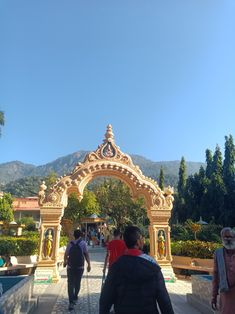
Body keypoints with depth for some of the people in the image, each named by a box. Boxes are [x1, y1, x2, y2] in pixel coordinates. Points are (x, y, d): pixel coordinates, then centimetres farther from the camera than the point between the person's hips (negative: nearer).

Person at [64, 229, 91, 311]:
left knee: (70, 284, 4)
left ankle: (71, 302, -5)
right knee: (77, 283, 18)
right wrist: (89, 264, -2)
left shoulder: (70, 243, 0)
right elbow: (86, 254, -8)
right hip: (80, 267, 0)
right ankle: (75, 298, 33)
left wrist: (65, 262, 24)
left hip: (70, 267, 1)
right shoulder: (83, 243, -5)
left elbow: (66, 254, 5)